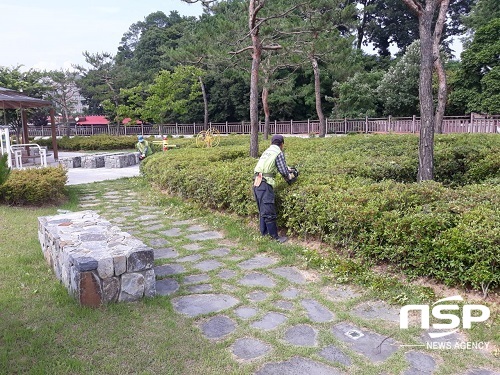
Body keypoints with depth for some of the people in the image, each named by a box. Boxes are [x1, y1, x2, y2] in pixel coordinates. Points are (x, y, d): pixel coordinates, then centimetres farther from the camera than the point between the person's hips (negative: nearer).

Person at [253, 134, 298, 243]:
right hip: (265, 184, -8)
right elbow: (284, 171, -5)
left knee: (263, 211, 16)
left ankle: (264, 233, 22)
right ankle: (275, 237, 0)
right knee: (269, 212, -6)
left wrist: (288, 169, 37)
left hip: (256, 183, 8)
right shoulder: (279, 153, -2)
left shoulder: (266, 151, 22)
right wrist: (290, 178, 16)